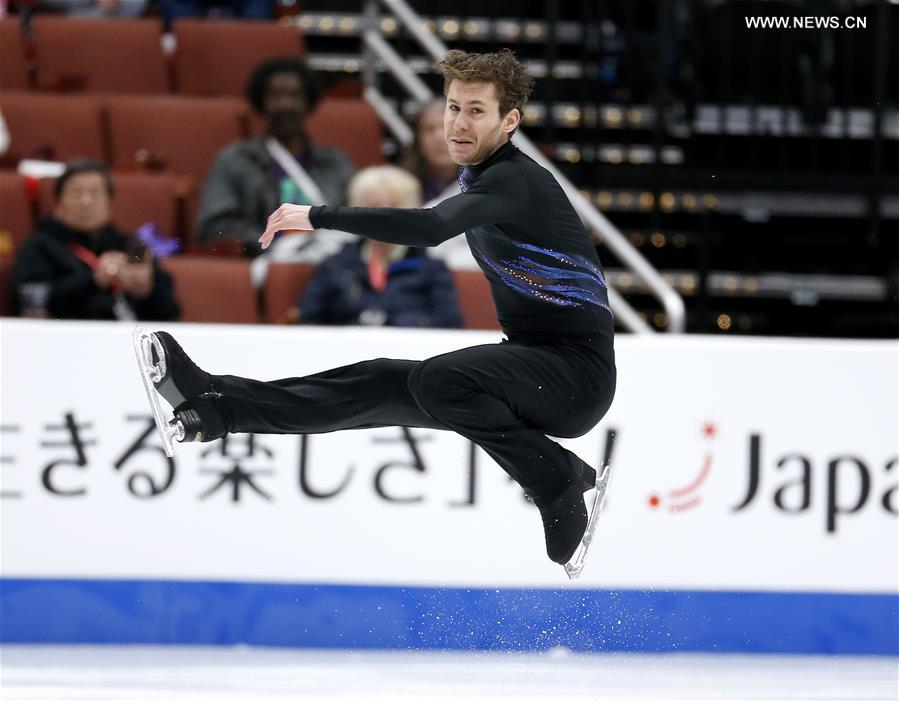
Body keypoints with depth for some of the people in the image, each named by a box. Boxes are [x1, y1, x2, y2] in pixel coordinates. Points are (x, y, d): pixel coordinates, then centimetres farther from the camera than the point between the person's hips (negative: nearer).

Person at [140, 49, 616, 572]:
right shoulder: (483, 177, 14)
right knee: (384, 384, 0)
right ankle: (215, 407, -3)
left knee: (439, 382, -31)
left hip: (578, 371, -9)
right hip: (528, 356, 9)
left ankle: (562, 483, -16)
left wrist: (320, 216, -32)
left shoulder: (516, 181, -17)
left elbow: (432, 228, -34)